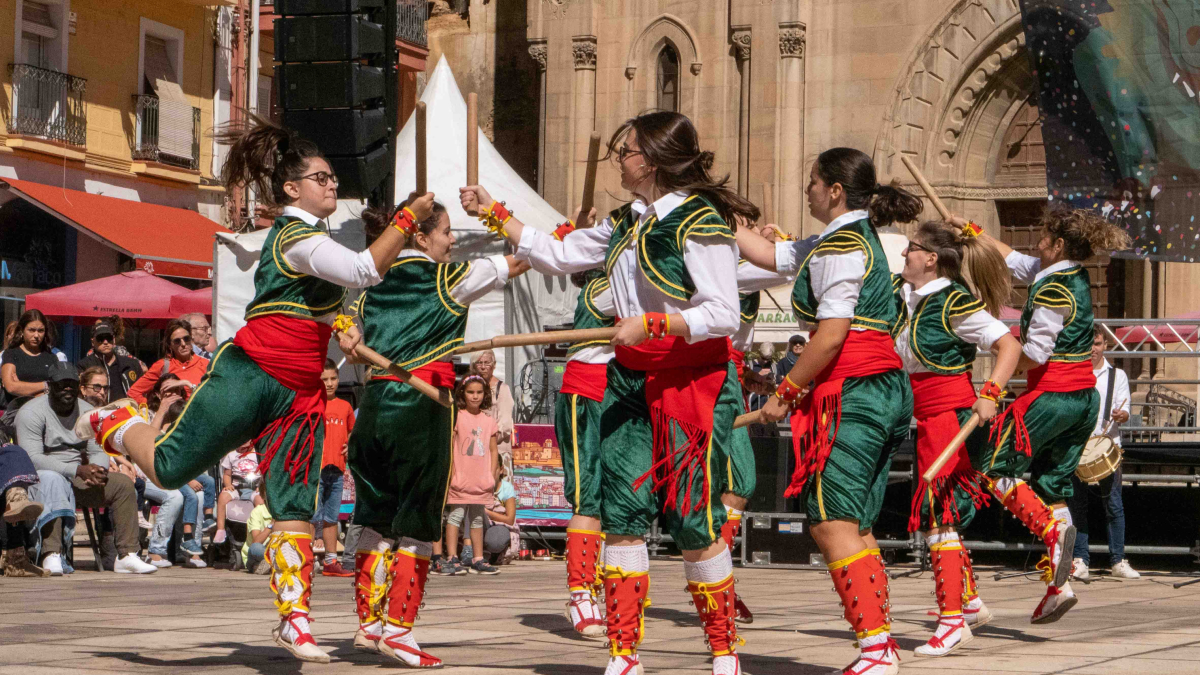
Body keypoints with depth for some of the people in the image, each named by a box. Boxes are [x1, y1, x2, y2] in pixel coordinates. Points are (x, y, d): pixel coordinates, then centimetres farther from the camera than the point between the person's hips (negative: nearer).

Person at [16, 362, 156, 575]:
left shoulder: (87, 412, 10)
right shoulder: (32, 412, -10)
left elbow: (99, 452, 7)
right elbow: (32, 457, -22)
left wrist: (98, 469, -20)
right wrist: (78, 470, -30)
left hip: (79, 479, 6)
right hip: (40, 476, -6)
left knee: (124, 484, -13)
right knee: (53, 482, -41)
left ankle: (127, 555, -16)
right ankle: (51, 555, -46)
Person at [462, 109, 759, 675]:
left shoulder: (699, 222, -14)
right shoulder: (625, 224, 13)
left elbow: (722, 314, -19)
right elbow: (557, 254, 20)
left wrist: (651, 324, -25)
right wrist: (494, 214, 19)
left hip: (693, 382, -8)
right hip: (630, 380, 8)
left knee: (692, 518, -6)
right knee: (622, 512, 1)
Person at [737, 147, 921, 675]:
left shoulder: (841, 245, -11)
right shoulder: (860, 238, 19)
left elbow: (831, 336, -18)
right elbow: (769, 254, 27)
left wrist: (786, 393, -10)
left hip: (852, 393, -10)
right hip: (887, 391, 10)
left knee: (831, 523, -12)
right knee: (853, 527, 10)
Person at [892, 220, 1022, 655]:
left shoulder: (956, 302, -15)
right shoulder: (902, 294, 7)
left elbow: (1009, 345, -15)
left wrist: (990, 394, -26)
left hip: (951, 414, -9)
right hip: (928, 416, 9)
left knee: (937, 512, -11)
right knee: (940, 513, 15)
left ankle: (952, 620, -9)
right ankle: (970, 602, 28)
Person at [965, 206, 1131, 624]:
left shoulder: (1051, 291, -17)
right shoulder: (1077, 277, 10)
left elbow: (1034, 354, -21)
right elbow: (1016, 262, 23)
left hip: (1052, 396, -8)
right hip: (1085, 397, 8)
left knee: (996, 470, 3)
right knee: (1052, 484, 12)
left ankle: (1052, 528, -21)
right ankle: (1059, 584, 4)